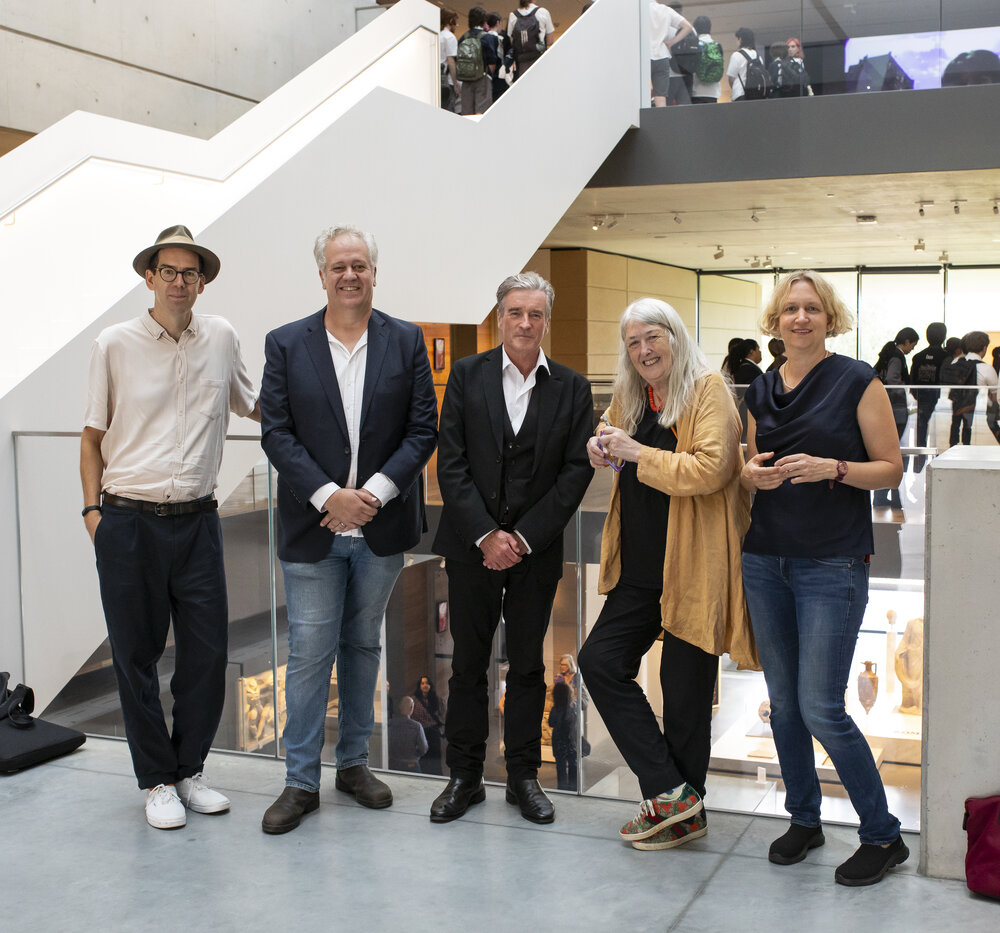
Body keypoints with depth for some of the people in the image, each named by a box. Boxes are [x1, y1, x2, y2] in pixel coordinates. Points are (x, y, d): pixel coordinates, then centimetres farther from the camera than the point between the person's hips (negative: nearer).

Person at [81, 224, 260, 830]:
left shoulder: (221, 338, 6)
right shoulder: (115, 345, 0)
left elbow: (254, 405, 22)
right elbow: (94, 435, 7)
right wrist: (92, 509, 0)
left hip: (197, 520, 2)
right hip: (129, 523, -2)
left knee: (208, 652, 5)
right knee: (137, 655, 5)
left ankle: (190, 768, 24)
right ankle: (157, 780, 20)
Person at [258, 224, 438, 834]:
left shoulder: (406, 341, 3)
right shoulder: (286, 344, 1)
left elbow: (424, 429, -1)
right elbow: (277, 433, -4)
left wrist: (374, 493, -13)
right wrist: (329, 496, -15)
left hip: (380, 527, 2)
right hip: (313, 528, -1)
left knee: (364, 645, 13)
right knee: (310, 652, 0)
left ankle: (355, 762, 27)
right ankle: (301, 780, 11)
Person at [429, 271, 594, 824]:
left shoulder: (571, 389, 2)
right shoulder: (467, 376, 1)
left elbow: (576, 472, -3)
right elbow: (451, 463, -4)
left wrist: (523, 537, -10)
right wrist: (486, 535, -12)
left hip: (536, 549, 0)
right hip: (472, 545, 0)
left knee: (527, 666, 9)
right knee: (468, 663, 7)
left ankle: (523, 775, 21)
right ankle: (465, 775, 19)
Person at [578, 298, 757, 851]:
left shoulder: (707, 390, -9)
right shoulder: (629, 397, 13)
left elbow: (711, 469, -22)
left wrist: (640, 453, -20)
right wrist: (605, 451, 8)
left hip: (692, 567, -8)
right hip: (640, 567, 8)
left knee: (685, 689, 2)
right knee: (599, 661, 1)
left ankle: (682, 811, 19)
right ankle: (670, 791, 6)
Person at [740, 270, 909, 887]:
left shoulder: (857, 380, -5)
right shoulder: (762, 391, 10)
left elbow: (892, 468, -4)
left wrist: (831, 468, -20)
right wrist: (753, 474, -4)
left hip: (833, 565, -5)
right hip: (766, 559, 6)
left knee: (821, 708, -8)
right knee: (782, 700, 11)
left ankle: (884, 835, 10)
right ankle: (805, 818, 29)